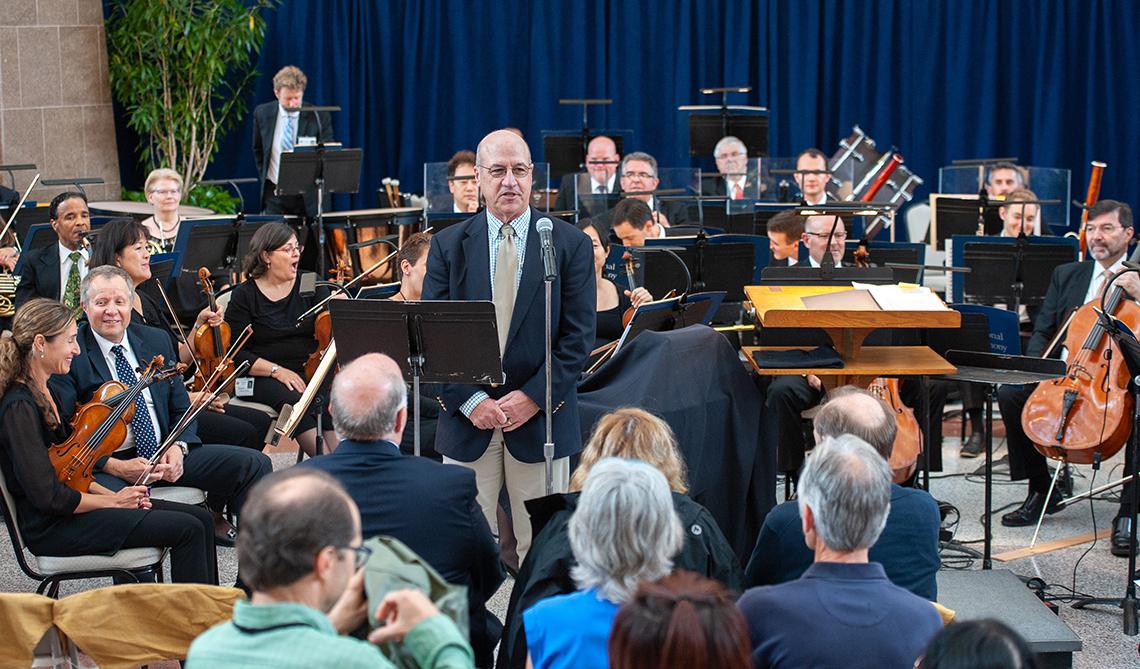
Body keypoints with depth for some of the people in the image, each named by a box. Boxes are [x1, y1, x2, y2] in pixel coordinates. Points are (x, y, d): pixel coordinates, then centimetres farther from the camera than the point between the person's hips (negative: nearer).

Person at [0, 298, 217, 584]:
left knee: (200, 518, 2)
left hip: (68, 508, 10)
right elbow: (48, 496, -24)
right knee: (188, 529, -16)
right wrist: (113, 501, -11)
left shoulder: (43, 391, 11)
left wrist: (111, 494, 3)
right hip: (53, 528, -10)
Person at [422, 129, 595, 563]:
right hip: (467, 416, 1)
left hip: (541, 418, -1)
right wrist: (469, 399, -11)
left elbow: (578, 336, -2)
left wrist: (534, 397, -12)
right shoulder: (448, 245, 6)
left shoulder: (571, 245, 2)